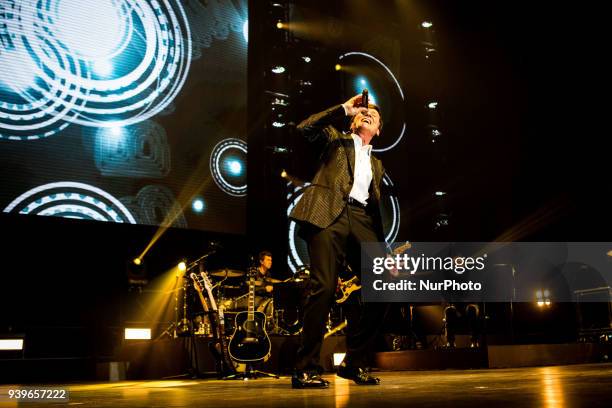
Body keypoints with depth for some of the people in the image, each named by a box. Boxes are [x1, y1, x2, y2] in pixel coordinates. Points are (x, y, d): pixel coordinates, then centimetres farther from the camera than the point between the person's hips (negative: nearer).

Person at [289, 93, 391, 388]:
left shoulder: (377, 165, 33)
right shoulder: (337, 140, 23)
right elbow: (305, 128, 4)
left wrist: (385, 250, 15)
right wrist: (344, 108, 5)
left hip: (362, 219, 5)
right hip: (330, 212, -5)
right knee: (324, 288, -17)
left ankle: (354, 361, 4)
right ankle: (306, 369, -9)